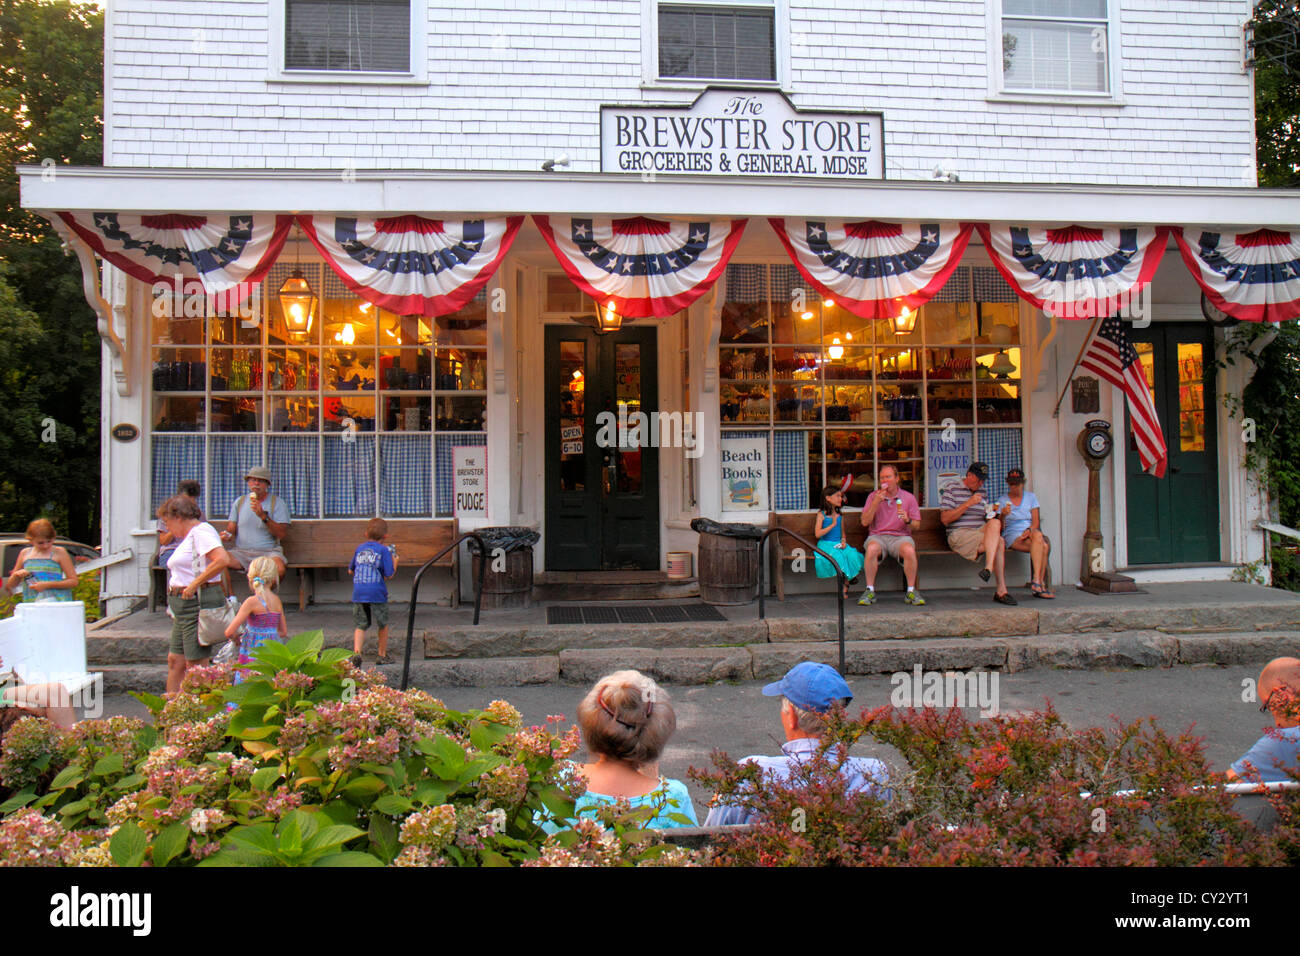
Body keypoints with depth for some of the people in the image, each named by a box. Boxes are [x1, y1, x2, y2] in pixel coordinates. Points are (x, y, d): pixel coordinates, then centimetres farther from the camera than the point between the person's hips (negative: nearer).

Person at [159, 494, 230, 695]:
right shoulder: (187, 537, 21)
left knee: (196, 666, -5)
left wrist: (194, 585, -21)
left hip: (199, 602, -10)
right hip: (184, 605, 10)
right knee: (175, 661, 11)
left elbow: (223, 560, -26)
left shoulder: (201, 531, -11)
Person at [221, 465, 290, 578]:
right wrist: (228, 536, -9)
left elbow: (282, 533, -7)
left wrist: (263, 516, -16)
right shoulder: (239, 501, 15)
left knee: (279, 569, -36)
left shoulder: (278, 502, 4)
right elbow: (231, 530, 15)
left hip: (268, 552, -3)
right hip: (241, 551, 3)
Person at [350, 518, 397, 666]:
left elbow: (350, 570, 20)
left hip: (358, 593, 4)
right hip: (377, 593, -4)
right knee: (383, 625, 14)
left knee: (361, 626, 8)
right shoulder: (384, 550, -3)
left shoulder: (359, 548, 12)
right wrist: (395, 562, 9)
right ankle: (382, 655, 22)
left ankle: (356, 652, -14)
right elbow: (389, 575, -8)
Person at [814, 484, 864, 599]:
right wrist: (832, 525, -12)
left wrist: (843, 541, 0)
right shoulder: (821, 515, 0)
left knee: (852, 555, -25)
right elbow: (818, 534, -8)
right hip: (826, 544, -4)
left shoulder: (840, 515, 15)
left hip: (839, 544, 4)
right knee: (837, 557, -33)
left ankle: (845, 586, -18)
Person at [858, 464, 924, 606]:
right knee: (872, 549, -35)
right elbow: (865, 522, 0)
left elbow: (917, 526, 7)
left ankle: (911, 591, -20)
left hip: (900, 536, 0)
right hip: (877, 536, 0)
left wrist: (908, 521, -16)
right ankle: (870, 591, -25)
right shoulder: (873, 496, 10)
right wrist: (876, 503, -9)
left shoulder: (909, 497, 9)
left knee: (909, 550, -35)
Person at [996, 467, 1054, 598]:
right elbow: (1000, 528, 1)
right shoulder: (1003, 501, 8)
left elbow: (1035, 522, 7)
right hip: (1013, 536, -3)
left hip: (1032, 533, 3)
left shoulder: (1031, 497, 14)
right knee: (1043, 547, -33)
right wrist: (1003, 515, -19)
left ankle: (1036, 582, -35)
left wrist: (1029, 531, -15)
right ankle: (1040, 585, -37)